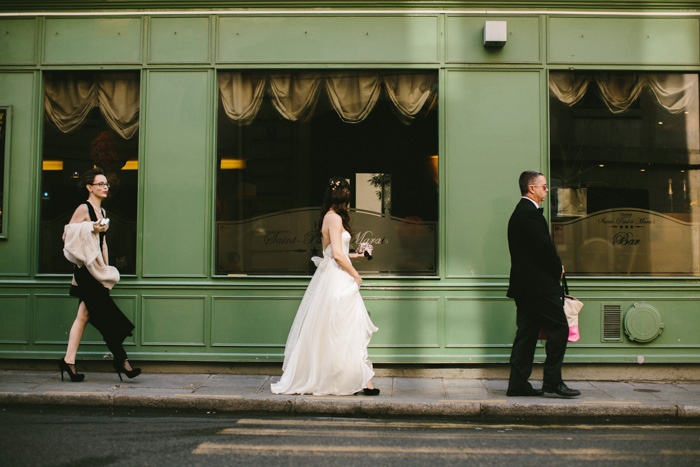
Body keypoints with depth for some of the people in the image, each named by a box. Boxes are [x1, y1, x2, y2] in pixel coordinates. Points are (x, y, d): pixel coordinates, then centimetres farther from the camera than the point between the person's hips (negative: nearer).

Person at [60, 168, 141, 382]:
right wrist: (91, 229, -20)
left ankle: (68, 361, 12)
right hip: (86, 269, -8)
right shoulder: (83, 209, -8)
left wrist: (106, 267, 17)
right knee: (106, 315, -7)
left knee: (84, 315, 8)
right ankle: (120, 359, -2)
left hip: (96, 271, 8)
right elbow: (68, 234, -11)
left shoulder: (102, 211, 17)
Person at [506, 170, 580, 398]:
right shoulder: (530, 213, -14)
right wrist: (558, 269, -3)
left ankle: (518, 384, 12)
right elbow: (544, 247, -18)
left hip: (524, 285, 10)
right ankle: (552, 383, 0)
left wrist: (555, 266, 10)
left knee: (527, 333, 10)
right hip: (539, 285, -10)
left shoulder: (520, 212, 19)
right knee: (559, 329, -4)